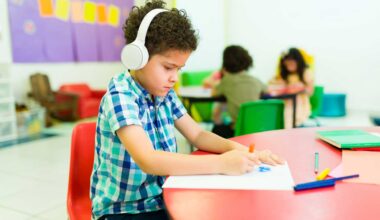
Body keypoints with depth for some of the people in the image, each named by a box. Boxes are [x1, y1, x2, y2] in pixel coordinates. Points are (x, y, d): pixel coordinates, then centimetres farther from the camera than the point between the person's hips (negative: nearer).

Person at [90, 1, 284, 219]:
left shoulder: (165, 94, 2)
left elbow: (198, 136, 8)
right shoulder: (119, 97, -19)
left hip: (162, 200, 6)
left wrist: (239, 150, -10)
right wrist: (220, 164, -32)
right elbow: (147, 160, -31)